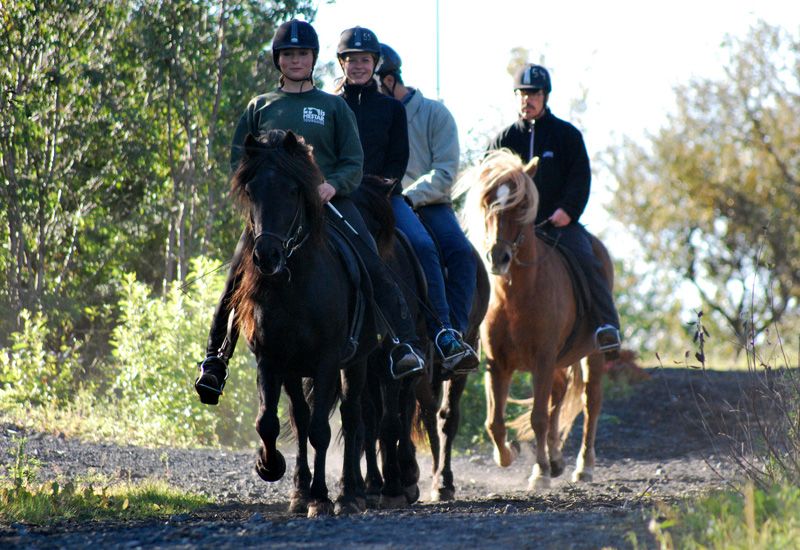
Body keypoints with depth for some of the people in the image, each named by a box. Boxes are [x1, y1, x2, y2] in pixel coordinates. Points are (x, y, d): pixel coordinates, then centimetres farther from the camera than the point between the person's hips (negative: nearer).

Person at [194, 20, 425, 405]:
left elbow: (354, 164, 9)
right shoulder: (259, 107, 19)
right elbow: (238, 159, 17)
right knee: (239, 273, -17)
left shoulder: (334, 107, 15)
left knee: (373, 268, -22)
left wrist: (333, 185, -13)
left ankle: (405, 347, -26)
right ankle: (215, 361, -11)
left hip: (328, 199, -1)